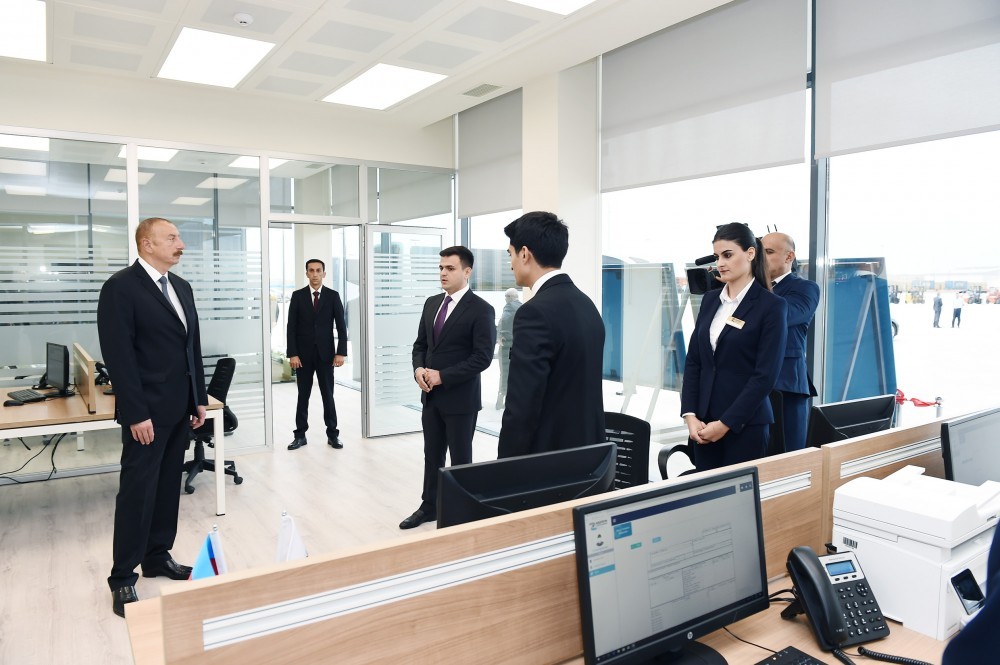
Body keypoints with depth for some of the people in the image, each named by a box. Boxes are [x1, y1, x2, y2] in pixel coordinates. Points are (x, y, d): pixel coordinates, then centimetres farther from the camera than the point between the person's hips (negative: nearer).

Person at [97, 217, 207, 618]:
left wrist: (200, 398, 12)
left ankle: (158, 557, 28)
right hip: (148, 411, -7)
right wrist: (136, 414, -18)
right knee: (138, 491, 0)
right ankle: (123, 578, 12)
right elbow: (119, 355, -16)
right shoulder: (121, 286, -11)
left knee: (168, 487, 14)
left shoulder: (181, 287, 12)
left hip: (180, 408, 7)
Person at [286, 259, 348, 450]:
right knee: (303, 396, 7)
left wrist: (341, 352, -9)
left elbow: (341, 326, 0)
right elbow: (291, 327, 0)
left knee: (328, 395, 4)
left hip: (325, 354, 0)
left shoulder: (333, 296, 2)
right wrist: (292, 354, -8)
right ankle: (300, 435, 14)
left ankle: (332, 434, 12)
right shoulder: (297, 296, 3)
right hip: (303, 354, 1)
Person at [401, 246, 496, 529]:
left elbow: (482, 357, -18)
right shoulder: (432, 303, 8)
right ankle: (429, 506, 33)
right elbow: (421, 344, 14)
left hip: (460, 398, -6)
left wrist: (443, 376, -19)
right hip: (431, 395, 6)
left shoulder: (481, 309, -13)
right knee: (432, 455, 17)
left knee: (460, 459, 8)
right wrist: (419, 369, -7)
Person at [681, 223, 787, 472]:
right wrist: (690, 414, -2)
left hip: (745, 424, -5)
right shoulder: (710, 299, 9)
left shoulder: (771, 305, -7)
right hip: (704, 421, 5)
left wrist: (725, 423, -14)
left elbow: (766, 375, -12)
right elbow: (693, 360, 8)